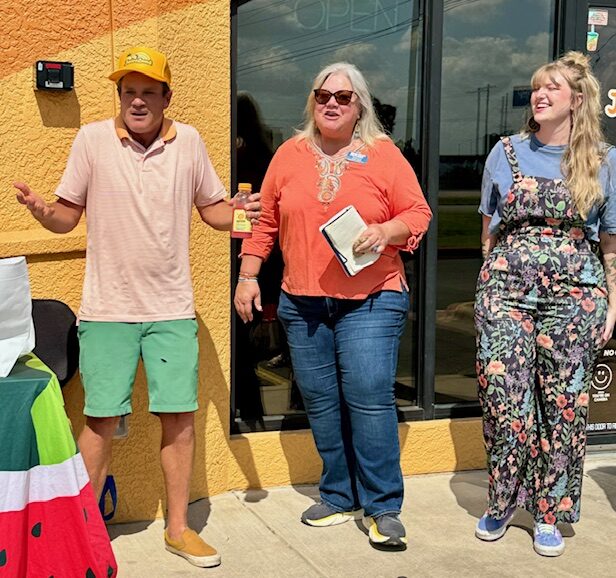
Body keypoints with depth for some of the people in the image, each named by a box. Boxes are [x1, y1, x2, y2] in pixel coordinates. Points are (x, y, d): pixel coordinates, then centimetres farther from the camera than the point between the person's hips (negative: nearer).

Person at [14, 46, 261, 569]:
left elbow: (213, 209, 10)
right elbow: (67, 217, 1)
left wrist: (243, 213, -11)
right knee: (102, 421, 3)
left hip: (173, 310, 2)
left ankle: (178, 527, 22)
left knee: (180, 417, 6)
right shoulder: (92, 139, -4)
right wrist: (41, 211, -21)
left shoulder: (188, 141, 1)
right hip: (107, 309, -2)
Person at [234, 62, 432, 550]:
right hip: (302, 303, 4)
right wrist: (248, 276, 8)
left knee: (370, 398, -8)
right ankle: (339, 497, 24)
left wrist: (386, 231, -17)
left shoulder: (383, 154, 2)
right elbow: (264, 222, 13)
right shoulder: (290, 155, 10)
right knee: (321, 401, 8)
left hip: (371, 301, -3)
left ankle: (384, 508, 5)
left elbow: (418, 213, 2)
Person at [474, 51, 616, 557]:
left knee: (563, 403, 3)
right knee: (503, 399, -2)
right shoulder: (506, 152, 9)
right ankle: (502, 501, 17)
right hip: (506, 286, 1)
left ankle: (549, 512, 17)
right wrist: (491, 284, 9)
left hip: (574, 293, 0)